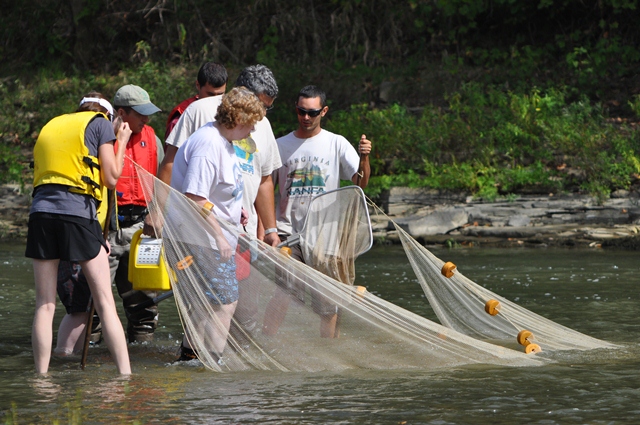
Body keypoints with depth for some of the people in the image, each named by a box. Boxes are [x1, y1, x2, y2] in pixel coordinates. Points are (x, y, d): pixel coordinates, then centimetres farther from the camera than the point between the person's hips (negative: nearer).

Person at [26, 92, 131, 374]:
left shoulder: (49, 126, 25)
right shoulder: (100, 124, 9)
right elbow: (111, 178, 6)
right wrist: (121, 143, 21)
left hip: (41, 211, 4)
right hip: (78, 212, -4)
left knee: (44, 305, 5)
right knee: (105, 302, -2)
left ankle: (41, 376, 1)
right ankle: (125, 374, -8)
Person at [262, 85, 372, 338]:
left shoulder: (336, 144, 6)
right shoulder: (281, 146, 9)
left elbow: (361, 183, -3)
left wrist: (364, 158, -22)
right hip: (289, 232, 0)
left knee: (328, 299, 2)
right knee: (280, 297, -14)